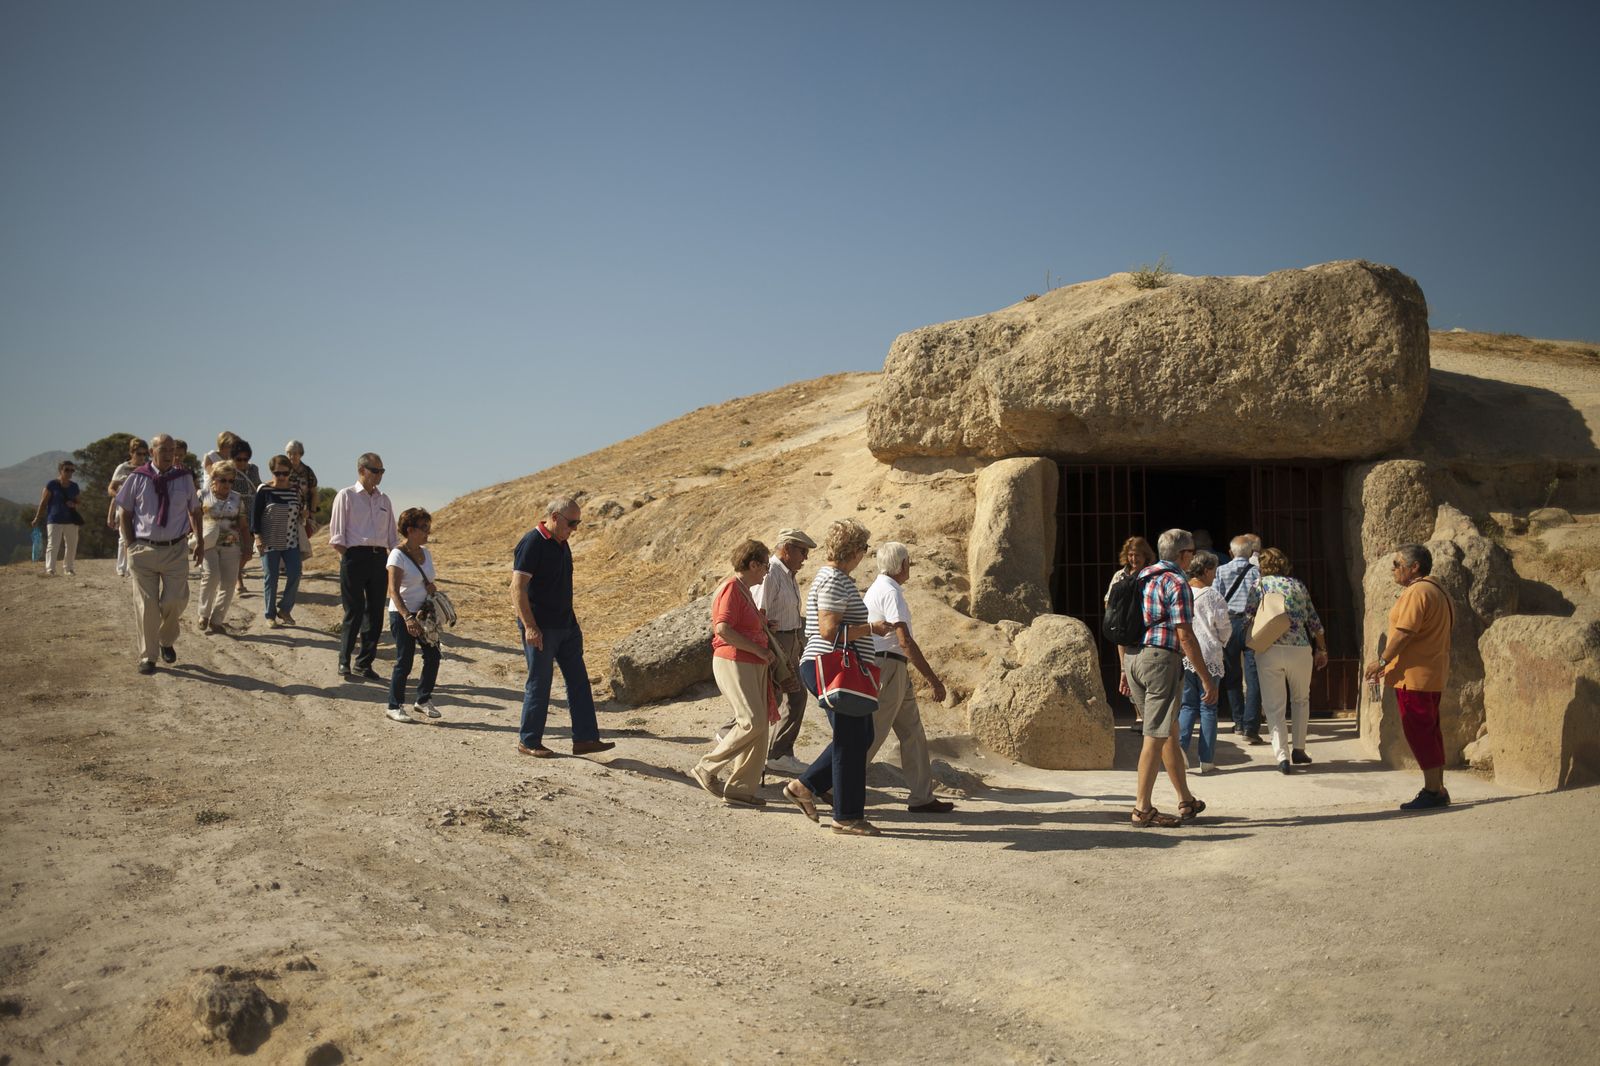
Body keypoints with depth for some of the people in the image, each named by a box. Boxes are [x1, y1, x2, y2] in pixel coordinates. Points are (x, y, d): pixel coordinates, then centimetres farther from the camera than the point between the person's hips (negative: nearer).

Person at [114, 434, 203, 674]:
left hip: (175, 549, 1)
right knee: (147, 606, 3)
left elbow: (195, 511, 11)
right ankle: (147, 657, 15)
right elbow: (124, 513, 5)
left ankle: (167, 641, 27)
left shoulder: (185, 478, 2)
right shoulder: (137, 479, -2)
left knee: (175, 602, -3)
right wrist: (131, 545, -1)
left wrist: (200, 542, 7)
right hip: (144, 550, -1)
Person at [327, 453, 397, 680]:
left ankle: (365, 663, 16)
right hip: (355, 556, -5)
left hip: (380, 557, 5)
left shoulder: (383, 500, 16)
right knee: (354, 612, -3)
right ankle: (344, 661, 11)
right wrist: (347, 560, -8)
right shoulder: (346, 496, 1)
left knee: (376, 613, 6)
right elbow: (337, 535, -1)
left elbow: (392, 535, 20)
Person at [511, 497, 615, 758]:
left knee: (579, 681, 7)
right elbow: (518, 587, -20)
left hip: (566, 626, 9)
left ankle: (585, 738, 12)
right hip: (540, 629, -9)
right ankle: (528, 741, 13)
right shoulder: (532, 543, -15)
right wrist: (529, 626, -24)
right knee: (539, 683, 0)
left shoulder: (561, 543, 12)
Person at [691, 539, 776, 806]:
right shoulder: (732, 588, -11)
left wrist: (761, 622, 11)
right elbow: (723, 629, -22)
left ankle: (739, 789, 10)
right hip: (734, 663, -10)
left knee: (759, 728, 5)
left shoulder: (745, 590, 20)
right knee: (752, 722, -17)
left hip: (753, 666, 10)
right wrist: (759, 649, -17)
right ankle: (707, 768, -4)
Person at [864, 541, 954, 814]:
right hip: (888, 666, -10)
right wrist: (932, 679, -19)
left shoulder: (877, 588, 18)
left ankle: (922, 797, 13)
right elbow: (905, 641, -21)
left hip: (893, 669, 10)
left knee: (913, 733, 10)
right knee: (873, 735, -6)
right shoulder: (891, 592, -14)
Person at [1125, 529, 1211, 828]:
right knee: (1156, 736, -4)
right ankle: (1143, 809, -1)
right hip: (1161, 658, -9)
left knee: (1169, 730, 17)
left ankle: (1186, 802, 26)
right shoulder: (1176, 584, -10)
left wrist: (1126, 670, 23)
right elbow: (1185, 636, -15)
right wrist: (1206, 678, -11)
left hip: (1134, 657, 9)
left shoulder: (1141, 578, 16)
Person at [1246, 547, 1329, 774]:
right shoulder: (1299, 585, 12)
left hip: (1269, 651, -2)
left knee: (1273, 705, 2)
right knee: (1301, 700, 23)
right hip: (1300, 650, 2)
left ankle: (1282, 755, -9)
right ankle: (1298, 749, 24)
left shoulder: (1260, 584, 5)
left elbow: (1249, 616, -3)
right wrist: (1322, 649, 25)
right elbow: (1314, 621, 15)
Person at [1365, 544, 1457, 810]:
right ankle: (1438, 790, 17)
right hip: (1433, 675, 11)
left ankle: (1432, 791, -4)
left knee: (1418, 731, -6)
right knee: (1429, 731, 13)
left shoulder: (1417, 592, -16)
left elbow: (1404, 632, -22)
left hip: (1414, 675, -11)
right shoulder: (1438, 592, 18)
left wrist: (1382, 661, -15)